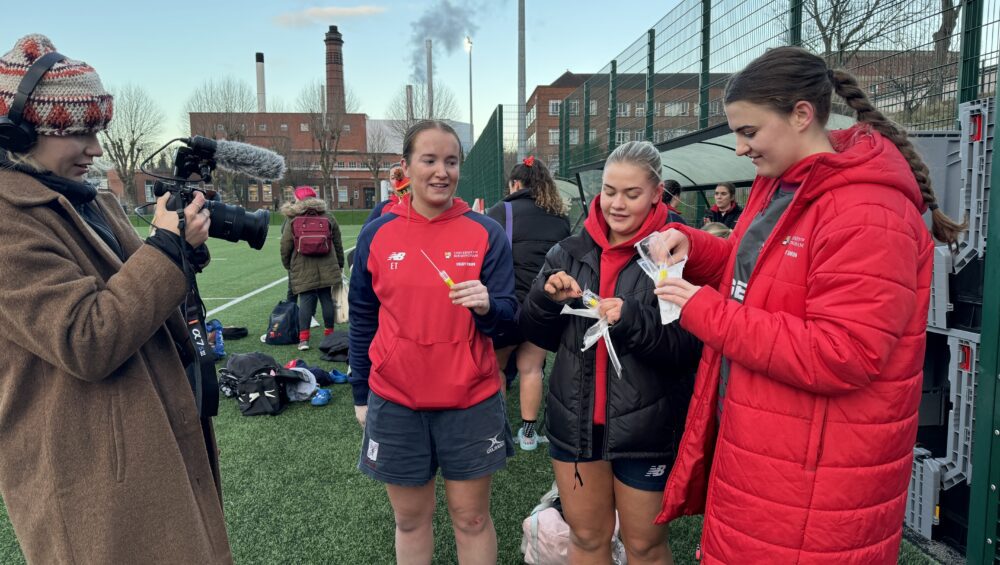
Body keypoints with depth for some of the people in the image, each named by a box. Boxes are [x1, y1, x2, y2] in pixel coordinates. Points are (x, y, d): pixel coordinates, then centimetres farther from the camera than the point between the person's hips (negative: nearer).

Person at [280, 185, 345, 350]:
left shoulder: (293, 221, 0)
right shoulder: (328, 218, 7)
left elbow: (285, 247, 2)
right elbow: (338, 244, 11)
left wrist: (288, 265, 19)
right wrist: (340, 264, 22)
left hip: (302, 270, -1)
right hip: (327, 269, 2)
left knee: (305, 301, 1)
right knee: (327, 300, 9)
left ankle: (303, 338, -3)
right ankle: (329, 335, 18)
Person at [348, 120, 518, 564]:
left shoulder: (486, 233, -5)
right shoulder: (376, 234, -2)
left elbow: (505, 316, -5)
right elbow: (362, 320, 6)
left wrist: (487, 306, -28)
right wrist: (361, 395, 9)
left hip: (470, 402, -1)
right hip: (395, 402, 1)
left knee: (471, 517, 13)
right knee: (410, 518, 17)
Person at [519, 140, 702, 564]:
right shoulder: (571, 252, 4)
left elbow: (689, 348, -14)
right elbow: (538, 335, 7)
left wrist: (633, 320, -29)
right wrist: (547, 300, -12)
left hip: (645, 428, -4)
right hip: (574, 421, 4)